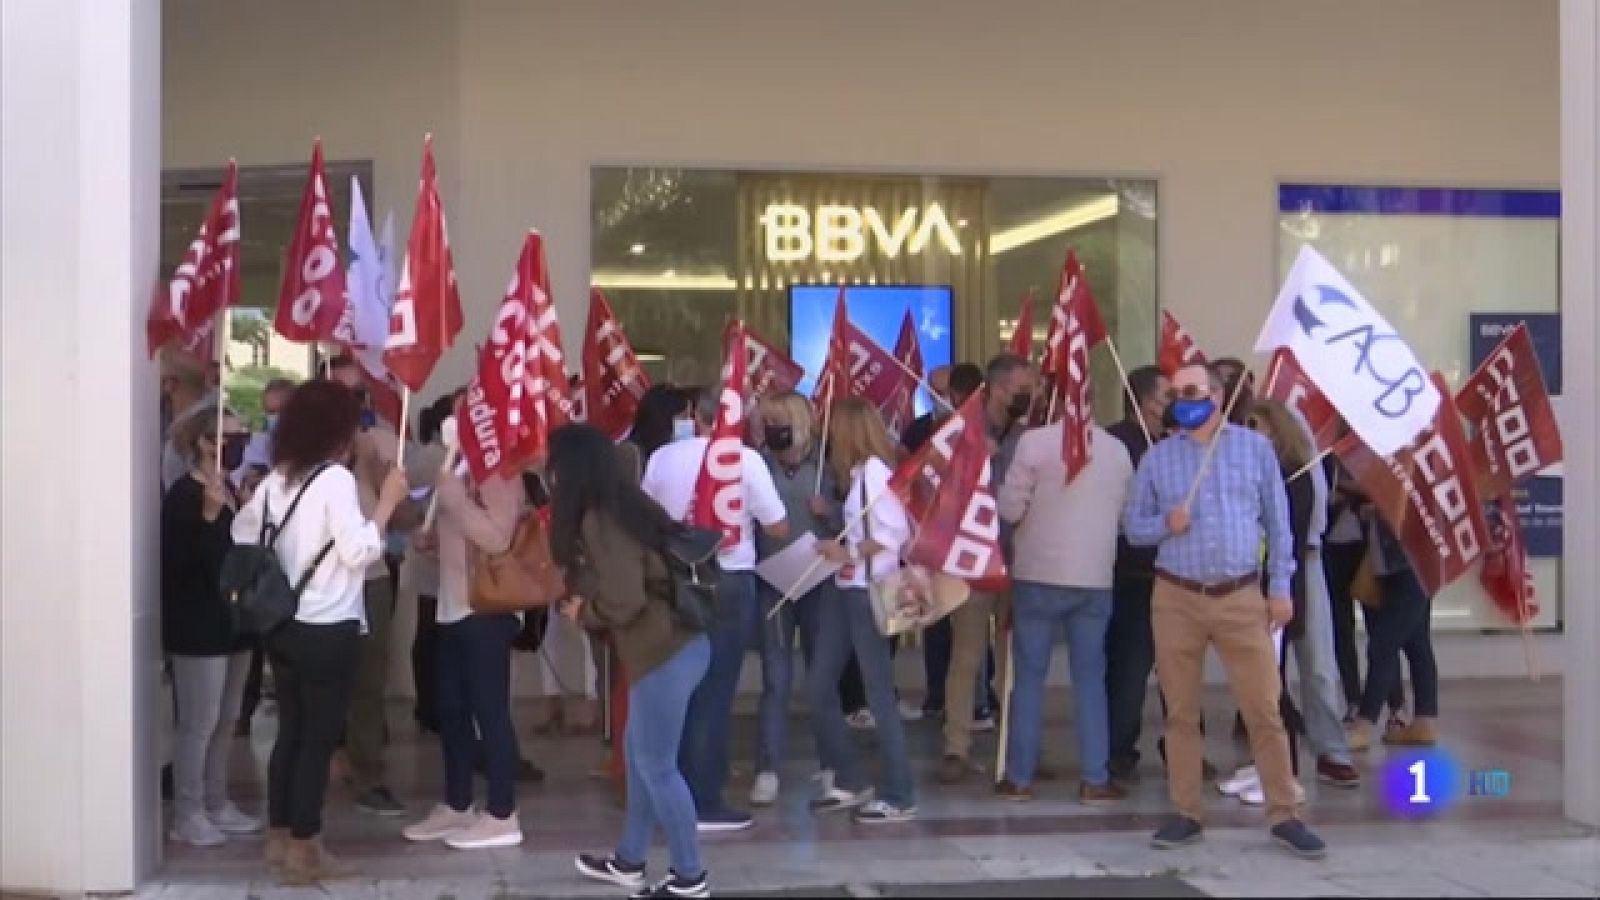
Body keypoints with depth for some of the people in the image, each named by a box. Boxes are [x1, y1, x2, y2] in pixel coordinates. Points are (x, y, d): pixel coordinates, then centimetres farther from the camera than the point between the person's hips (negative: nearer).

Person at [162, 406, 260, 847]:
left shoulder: (229, 490, 13)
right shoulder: (184, 495, -14)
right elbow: (178, 561, -22)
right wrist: (209, 516, -31)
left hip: (232, 621, 9)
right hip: (198, 627, -9)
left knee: (226, 720, 14)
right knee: (199, 722, -4)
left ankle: (216, 804, 23)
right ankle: (187, 814, 4)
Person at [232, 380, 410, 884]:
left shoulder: (276, 480, 6)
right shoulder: (336, 479, -15)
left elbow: (242, 535, 13)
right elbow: (359, 551, -21)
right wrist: (387, 503, -12)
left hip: (283, 626, 7)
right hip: (328, 630, -7)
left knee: (290, 731, 16)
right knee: (319, 737, 1)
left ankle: (280, 836, 25)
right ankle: (303, 849, 6)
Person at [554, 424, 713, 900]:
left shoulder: (598, 520, -15)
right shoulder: (625, 505, 12)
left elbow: (622, 602, -20)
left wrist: (581, 610, -2)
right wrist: (580, 591, 11)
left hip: (664, 653, -10)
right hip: (675, 644, 10)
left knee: (657, 766, 2)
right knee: (640, 755, 20)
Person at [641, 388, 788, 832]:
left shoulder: (662, 457, 0)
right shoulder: (746, 459, -10)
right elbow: (778, 527, -6)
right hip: (729, 584, -4)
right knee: (713, 694, 2)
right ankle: (705, 803, 4)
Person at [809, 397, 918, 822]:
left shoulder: (875, 469, -12)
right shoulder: (856, 472, 16)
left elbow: (897, 533, -19)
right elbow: (859, 528, 11)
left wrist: (849, 552, -18)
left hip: (869, 591, -9)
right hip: (843, 590, 9)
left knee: (878, 694, -4)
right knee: (819, 687, 9)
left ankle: (898, 796, 4)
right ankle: (850, 781, 19)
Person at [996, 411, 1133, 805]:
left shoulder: (1035, 441, -10)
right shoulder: (1117, 449, 4)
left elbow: (1010, 509, -8)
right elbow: (1124, 513, 14)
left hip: (1039, 575, -3)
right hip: (1096, 579, 3)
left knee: (1029, 676, 6)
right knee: (1090, 677, 9)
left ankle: (1020, 777, 10)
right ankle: (1095, 780, 9)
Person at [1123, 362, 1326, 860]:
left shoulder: (1255, 447, 4)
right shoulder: (1157, 457, 6)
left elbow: (1277, 520, 7)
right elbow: (1132, 525, 9)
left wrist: (1280, 587, 2)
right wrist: (1165, 524, -13)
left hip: (1242, 598, -1)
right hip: (1176, 598, 1)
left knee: (1264, 709, -2)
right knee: (1181, 712, 6)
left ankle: (1284, 816, 6)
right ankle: (1187, 814, 16)